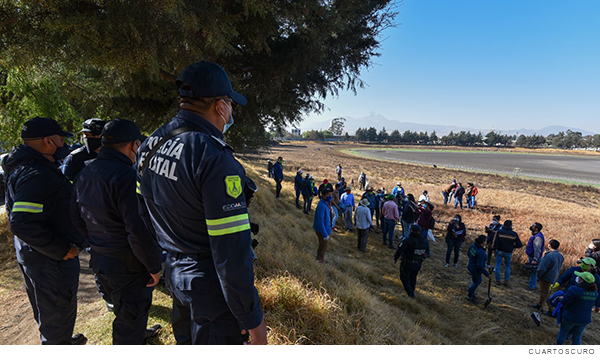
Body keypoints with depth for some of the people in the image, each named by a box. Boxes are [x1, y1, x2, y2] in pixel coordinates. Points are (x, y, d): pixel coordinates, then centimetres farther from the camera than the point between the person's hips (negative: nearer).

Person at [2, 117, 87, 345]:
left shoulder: (22, 167, 6)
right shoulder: (37, 175, -27)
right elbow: (22, 224, -33)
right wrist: (61, 251, -24)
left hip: (32, 255, 11)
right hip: (50, 261, -11)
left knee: (46, 309, 28)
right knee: (57, 312, 7)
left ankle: (61, 341, 49)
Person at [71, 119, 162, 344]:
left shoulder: (84, 175, 3)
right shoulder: (127, 177, -26)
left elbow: (77, 219, 11)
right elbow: (138, 230, -29)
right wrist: (154, 266, -17)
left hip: (99, 259, 9)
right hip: (128, 266, -9)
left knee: (123, 308, 30)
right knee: (130, 320, 10)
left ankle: (140, 334, 54)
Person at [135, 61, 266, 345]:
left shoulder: (151, 145, 0)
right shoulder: (215, 159, -27)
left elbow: (143, 212, 12)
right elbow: (231, 249, -28)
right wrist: (252, 317, -18)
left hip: (174, 271, 8)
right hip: (210, 283, -7)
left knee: (186, 342, 28)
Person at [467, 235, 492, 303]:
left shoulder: (473, 245, -10)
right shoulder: (481, 252, -35)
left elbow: (469, 254, 8)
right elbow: (480, 266, -33)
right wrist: (487, 274, -25)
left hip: (471, 267, 8)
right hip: (475, 271, -8)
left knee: (479, 281, 30)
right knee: (475, 283, 18)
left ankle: (470, 292, 49)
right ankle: (469, 297, 42)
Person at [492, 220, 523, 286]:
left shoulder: (499, 232, -11)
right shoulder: (514, 234, -8)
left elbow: (495, 242, -13)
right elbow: (520, 245, -3)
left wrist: (494, 249, -1)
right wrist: (513, 246, 14)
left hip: (499, 251, -1)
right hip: (508, 253, 1)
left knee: (498, 266, 10)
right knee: (507, 266, 18)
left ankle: (498, 280, 14)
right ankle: (506, 281, 18)